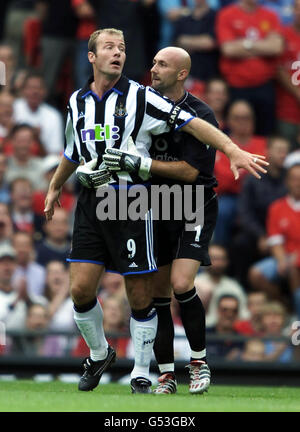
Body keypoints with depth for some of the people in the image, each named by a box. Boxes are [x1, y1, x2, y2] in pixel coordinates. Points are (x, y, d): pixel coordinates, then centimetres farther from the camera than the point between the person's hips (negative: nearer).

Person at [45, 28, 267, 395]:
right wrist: (55, 187, 39)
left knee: (139, 296, -1)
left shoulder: (140, 97, -4)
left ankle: (141, 375, 12)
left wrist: (233, 150, -20)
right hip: (91, 202, 4)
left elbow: (192, 124, -10)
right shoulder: (77, 101, 10)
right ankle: (99, 354, 22)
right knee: (81, 289, -4)